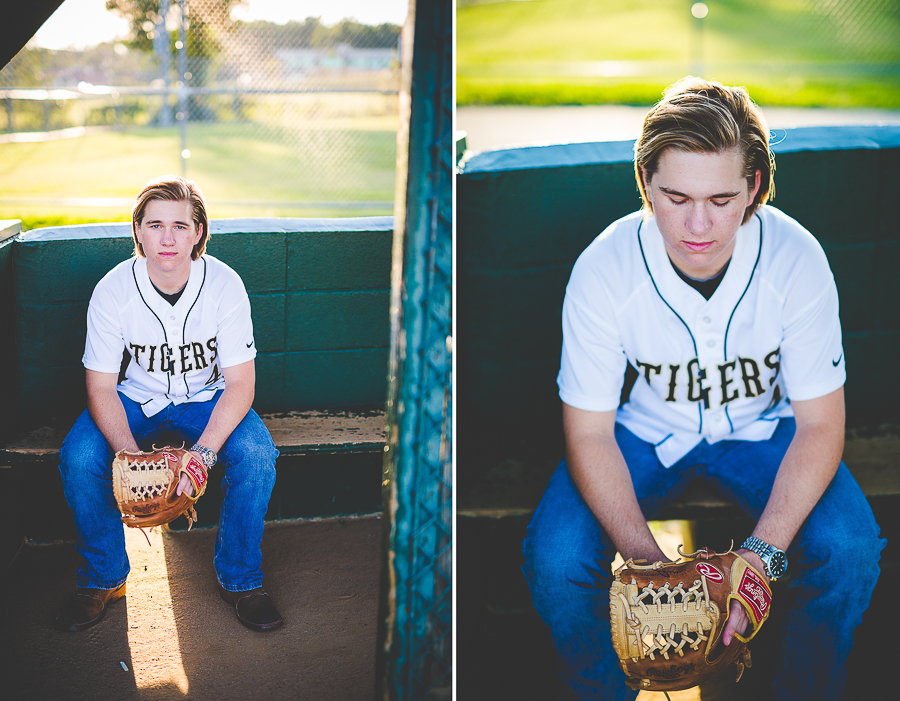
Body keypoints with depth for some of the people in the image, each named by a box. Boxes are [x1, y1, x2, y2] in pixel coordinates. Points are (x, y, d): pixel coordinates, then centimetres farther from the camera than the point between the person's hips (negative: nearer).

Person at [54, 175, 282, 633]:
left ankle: (240, 579, -6)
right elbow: (101, 386, -14)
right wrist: (129, 454, -32)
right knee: (78, 457, -26)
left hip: (208, 399, 0)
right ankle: (102, 578, -1)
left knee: (256, 453, -29)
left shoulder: (225, 285, -19)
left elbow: (240, 383, -18)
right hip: (135, 400, 1)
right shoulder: (112, 290, -17)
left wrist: (202, 452, -33)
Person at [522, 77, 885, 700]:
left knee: (849, 550, -25)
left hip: (762, 427, 1)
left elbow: (819, 422, -17)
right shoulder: (602, 270, -25)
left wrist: (760, 555, -30)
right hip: (643, 431, 0)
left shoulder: (796, 259, -23)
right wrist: (652, 565, -31)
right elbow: (589, 434, -18)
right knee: (554, 559, -24)